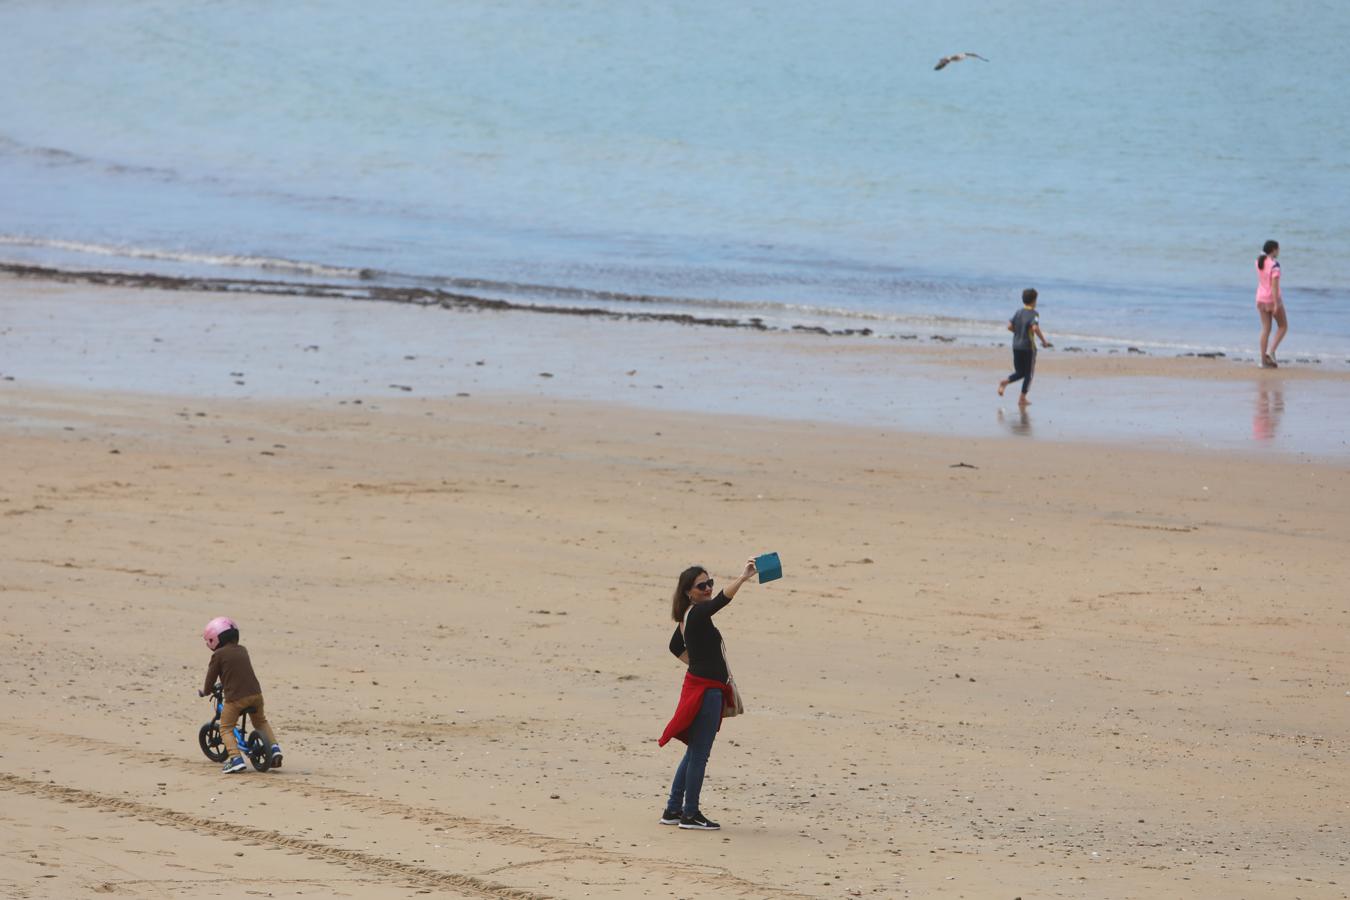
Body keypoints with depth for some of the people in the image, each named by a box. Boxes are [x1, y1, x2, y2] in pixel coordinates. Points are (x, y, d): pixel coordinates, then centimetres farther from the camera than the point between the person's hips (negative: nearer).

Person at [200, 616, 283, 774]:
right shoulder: (242, 650, 16)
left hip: (235, 697, -6)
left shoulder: (218, 655, -3)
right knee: (261, 722, 27)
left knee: (226, 728, 5)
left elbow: (211, 677, 3)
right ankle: (274, 747, 12)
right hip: (255, 693, 6)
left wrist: (205, 691, 24)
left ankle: (235, 757, -13)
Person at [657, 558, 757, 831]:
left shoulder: (688, 616, 11)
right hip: (705, 690, -10)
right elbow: (720, 601, -38)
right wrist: (743, 578, -51)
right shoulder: (697, 614, -17)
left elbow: (676, 647, 27)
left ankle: (673, 810, 22)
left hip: (703, 686, 10)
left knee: (694, 752, 16)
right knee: (699, 754, -3)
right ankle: (690, 814, 3)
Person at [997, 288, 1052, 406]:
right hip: (1028, 346, -5)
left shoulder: (1018, 312, 7)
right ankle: (1023, 399, 9)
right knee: (1028, 373, 8)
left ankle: (1005, 382, -11)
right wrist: (1044, 341, -15)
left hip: (1016, 346, 5)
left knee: (1020, 372, 17)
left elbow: (1009, 326, 3)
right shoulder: (1034, 314, -11)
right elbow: (1035, 328, -25)